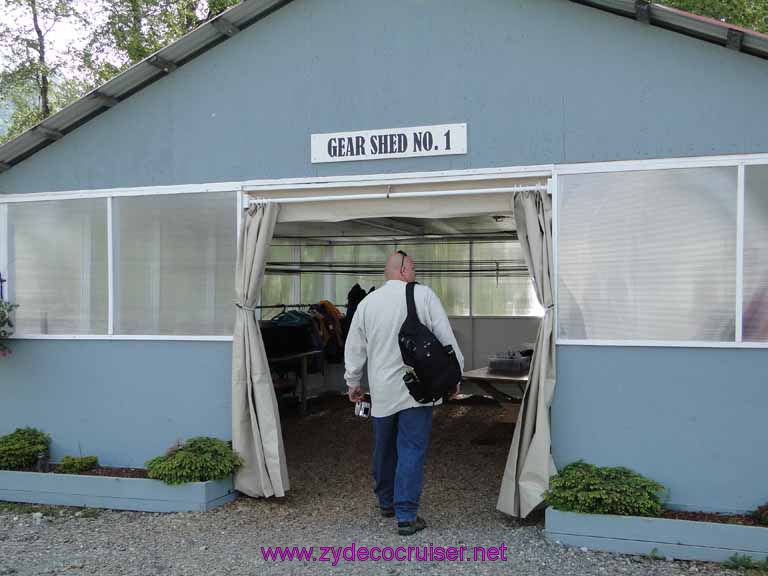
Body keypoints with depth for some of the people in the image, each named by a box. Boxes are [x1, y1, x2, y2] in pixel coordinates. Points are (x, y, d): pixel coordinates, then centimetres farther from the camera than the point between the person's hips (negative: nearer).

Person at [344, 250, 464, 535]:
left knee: (384, 448, 18)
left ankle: (386, 501, 34)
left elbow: (355, 347, 10)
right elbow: (446, 337, -6)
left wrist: (352, 382, 21)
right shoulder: (423, 295, -6)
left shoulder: (367, 302, 4)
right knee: (411, 451, 1)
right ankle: (406, 515, 1)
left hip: (382, 391, 4)